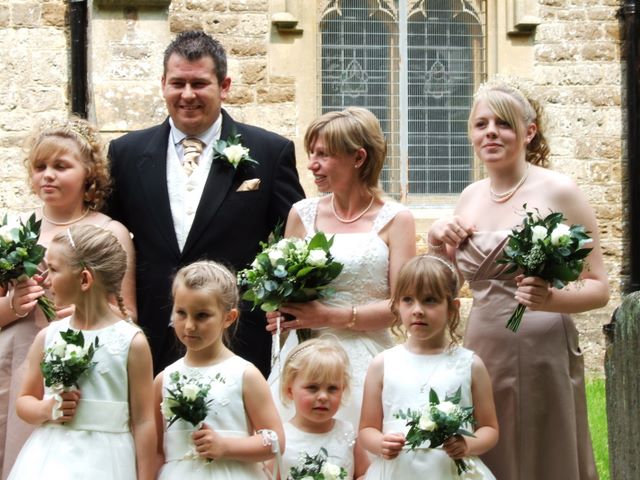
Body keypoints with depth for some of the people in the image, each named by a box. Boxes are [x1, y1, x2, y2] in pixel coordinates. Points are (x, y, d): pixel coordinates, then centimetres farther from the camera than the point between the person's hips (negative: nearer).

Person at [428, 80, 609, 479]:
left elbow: (599, 287, -9)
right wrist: (437, 242, -1)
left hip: (542, 354, -5)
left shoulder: (558, 191, -9)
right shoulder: (470, 196, 8)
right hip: (481, 353, 5)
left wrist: (552, 300, -27)